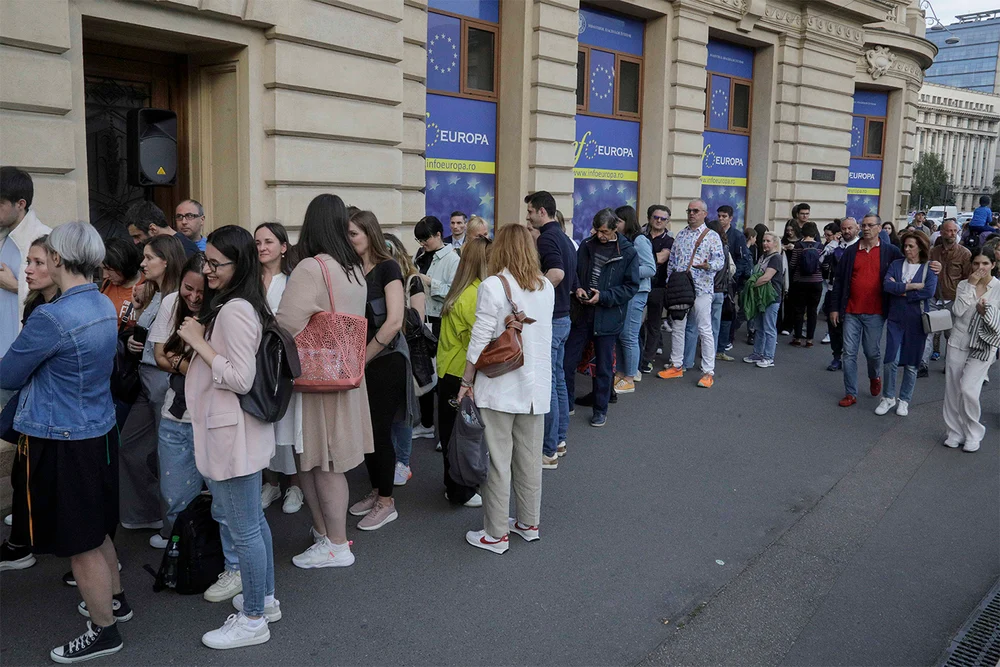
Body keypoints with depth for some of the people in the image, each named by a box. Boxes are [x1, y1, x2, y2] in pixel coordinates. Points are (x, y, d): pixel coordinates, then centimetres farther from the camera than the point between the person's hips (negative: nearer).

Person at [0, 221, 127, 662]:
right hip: (100, 431, 8)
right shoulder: (105, 306, 2)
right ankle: (114, 600, 41)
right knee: (96, 529, 24)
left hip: (61, 441, -8)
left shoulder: (51, 318, -23)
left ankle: (104, 631, 21)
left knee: (80, 543, 7)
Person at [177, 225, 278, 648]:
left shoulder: (235, 311, -20)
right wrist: (198, 340, 7)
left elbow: (240, 379, -22)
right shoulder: (231, 305, 12)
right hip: (235, 430, 11)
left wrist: (198, 342, -17)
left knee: (243, 530, 1)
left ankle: (253, 620, 14)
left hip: (233, 432, -11)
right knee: (253, 520, 20)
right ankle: (265, 598, 34)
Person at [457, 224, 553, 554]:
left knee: (499, 461, 3)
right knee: (530, 458, 16)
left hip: (500, 387, -5)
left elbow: (480, 340, -13)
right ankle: (529, 523, 28)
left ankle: (496, 534, 12)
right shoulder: (546, 287, 4)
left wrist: (466, 381, -4)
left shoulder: (492, 286, -14)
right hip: (536, 385, 6)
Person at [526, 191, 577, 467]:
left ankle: (548, 451, 4)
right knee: (557, 379, 17)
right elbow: (571, 283, 21)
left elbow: (556, 273, -35)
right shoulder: (564, 237, 14)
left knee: (546, 384, -3)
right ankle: (559, 439, 27)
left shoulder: (547, 237, -16)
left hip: (549, 320, -10)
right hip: (562, 316, 10)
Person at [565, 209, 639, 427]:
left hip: (607, 317, -3)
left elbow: (631, 287, -6)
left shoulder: (628, 253, -7)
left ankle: (600, 410, 26)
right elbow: (574, 271, 14)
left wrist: (603, 296, -16)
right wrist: (577, 288, -8)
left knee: (603, 367, 10)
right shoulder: (587, 245, 4)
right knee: (567, 362, 5)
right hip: (582, 313, 3)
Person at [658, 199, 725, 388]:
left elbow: (720, 261, -10)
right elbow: (672, 261, 17)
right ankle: (676, 366, 22)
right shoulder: (681, 235, 14)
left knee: (705, 330, -5)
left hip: (701, 289, -5)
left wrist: (707, 265, -31)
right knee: (677, 328, 11)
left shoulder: (712, 236, -2)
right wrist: (670, 283, 10)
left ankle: (708, 372, -1)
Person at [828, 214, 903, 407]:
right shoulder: (851, 251, 5)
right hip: (851, 312, 2)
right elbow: (839, 280, 7)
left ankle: (875, 377, 40)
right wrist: (835, 307, 4)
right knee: (849, 353, 1)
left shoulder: (890, 251, 0)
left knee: (872, 352, 8)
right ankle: (850, 393, 10)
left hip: (875, 313, -2)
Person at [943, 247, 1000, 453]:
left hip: (983, 347, -3)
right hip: (958, 343, 3)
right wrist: (970, 286, -13)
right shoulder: (964, 285, 4)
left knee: (968, 389, -14)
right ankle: (955, 432, 21)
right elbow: (957, 311, -11)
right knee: (952, 390, 5)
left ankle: (973, 434, 6)